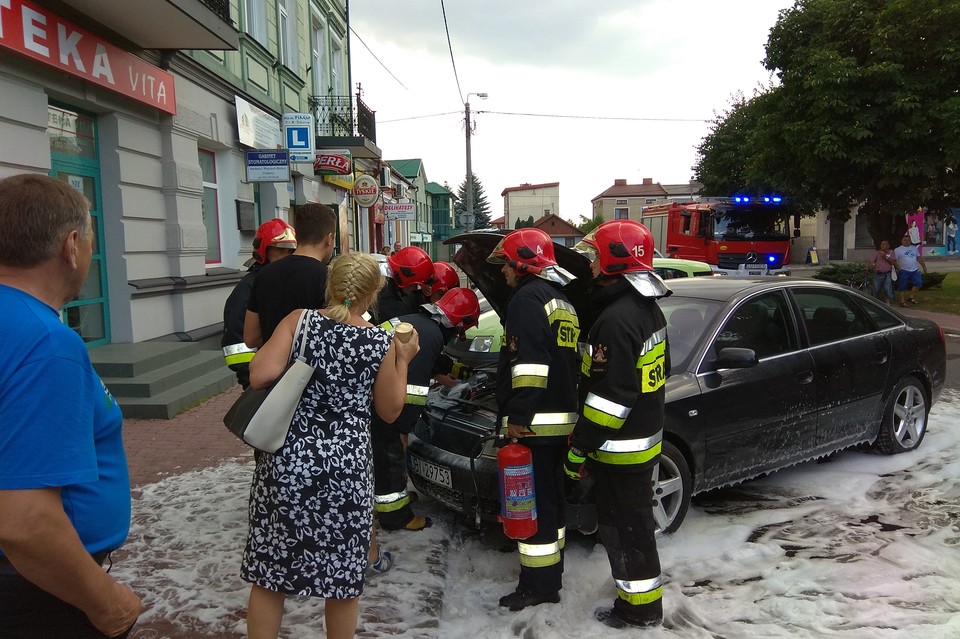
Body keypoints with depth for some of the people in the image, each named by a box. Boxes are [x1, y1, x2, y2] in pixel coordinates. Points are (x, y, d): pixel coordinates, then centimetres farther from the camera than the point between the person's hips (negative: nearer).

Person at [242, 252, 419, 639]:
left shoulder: (299, 321, -5)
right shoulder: (380, 343, -3)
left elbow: (260, 376, -15)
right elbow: (390, 411, 5)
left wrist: (269, 349, 5)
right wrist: (403, 360, 15)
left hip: (286, 461, 1)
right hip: (346, 468, 0)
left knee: (270, 570, 15)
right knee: (343, 575, 17)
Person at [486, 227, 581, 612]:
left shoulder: (528, 298, -12)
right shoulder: (564, 301, 19)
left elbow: (528, 365, -22)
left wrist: (518, 416, -20)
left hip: (535, 422, -10)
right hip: (563, 418, 10)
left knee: (534, 504, -2)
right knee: (551, 499, 18)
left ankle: (538, 585, 7)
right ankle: (552, 573, 29)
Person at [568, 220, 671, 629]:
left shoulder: (616, 318, -26)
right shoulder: (648, 308, 7)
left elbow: (610, 396, -27)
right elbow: (660, 369, 18)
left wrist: (579, 448, -19)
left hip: (620, 447, -10)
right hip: (645, 437, 10)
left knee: (624, 526, 5)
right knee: (634, 520, 23)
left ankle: (640, 607, 19)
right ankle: (638, 587, 40)